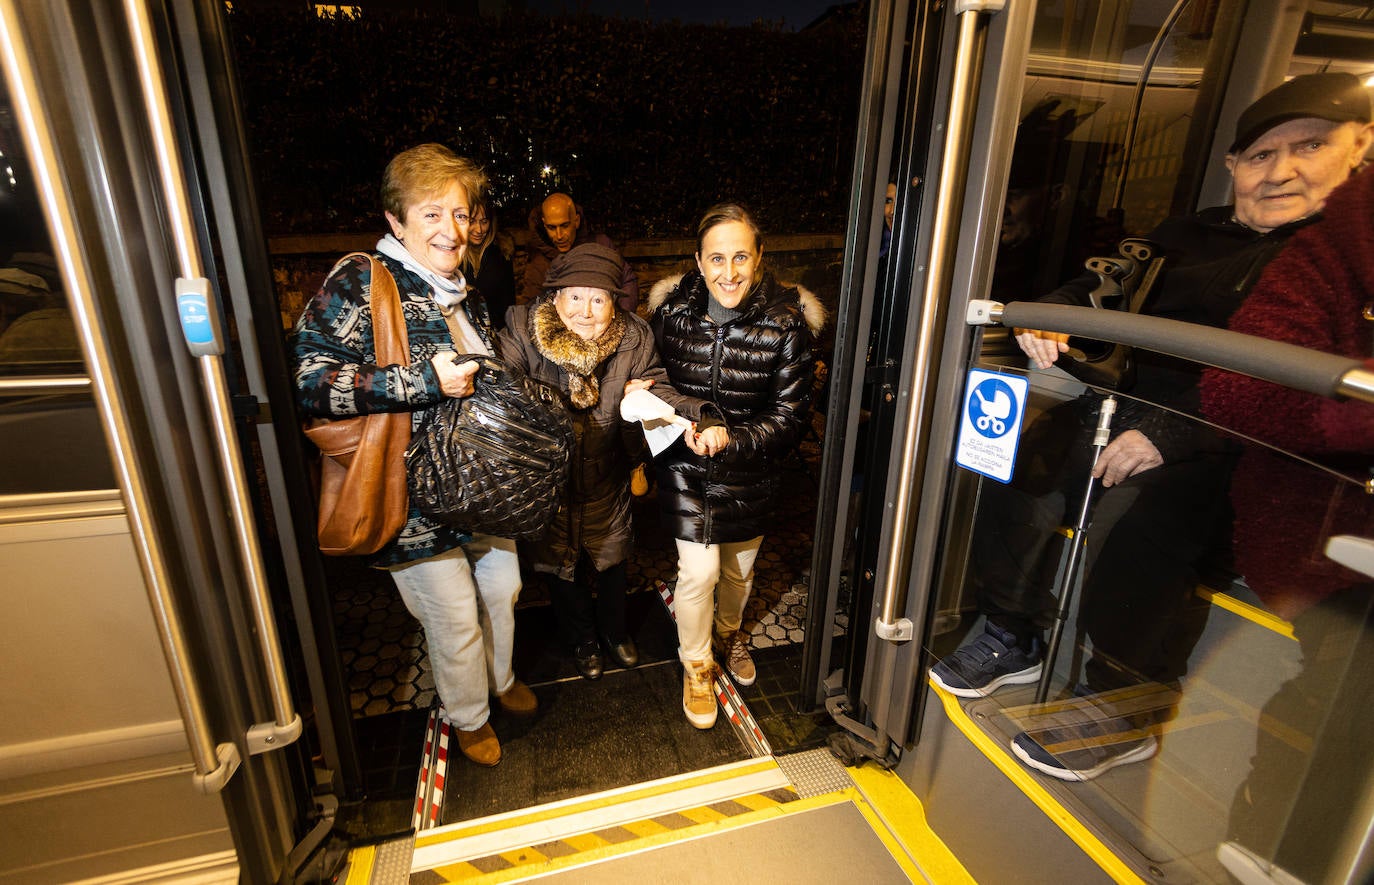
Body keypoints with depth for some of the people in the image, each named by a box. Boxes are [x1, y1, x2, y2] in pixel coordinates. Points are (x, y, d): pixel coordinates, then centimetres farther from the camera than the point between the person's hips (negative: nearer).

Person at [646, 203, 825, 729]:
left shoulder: (787, 323, -16)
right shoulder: (671, 311, -10)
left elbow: (790, 418, -15)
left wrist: (731, 439, -30)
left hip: (751, 473, 1)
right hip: (687, 469, 0)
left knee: (740, 567, 21)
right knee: (699, 571, -2)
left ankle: (730, 633, 54)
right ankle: (696, 666, 29)